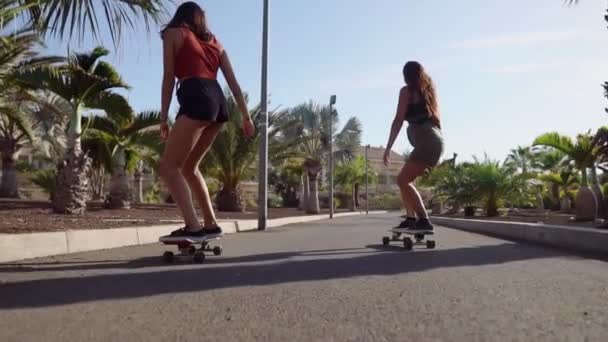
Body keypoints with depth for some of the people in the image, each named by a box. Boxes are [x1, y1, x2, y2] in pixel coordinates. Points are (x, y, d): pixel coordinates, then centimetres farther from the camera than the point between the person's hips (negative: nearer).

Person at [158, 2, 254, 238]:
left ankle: (193, 226, -18)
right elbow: (233, 82, 19)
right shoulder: (214, 42, 28)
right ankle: (210, 223, 15)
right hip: (217, 101, 7)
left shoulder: (172, 33, 14)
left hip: (196, 101, -6)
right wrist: (246, 116, 16)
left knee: (168, 167, -5)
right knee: (188, 166, 17)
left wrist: (163, 117, 3)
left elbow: (169, 77, 4)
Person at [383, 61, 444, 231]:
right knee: (405, 180, 16)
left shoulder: (407, 91, 1)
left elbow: (398, 120, -6)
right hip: (434, 141, 9)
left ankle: (424, 220, -18)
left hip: (426, 142, -9)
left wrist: (388, 148, -6)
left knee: (403, 180, -10)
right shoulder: (429, 90, 23)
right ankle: (411, 218, 13)